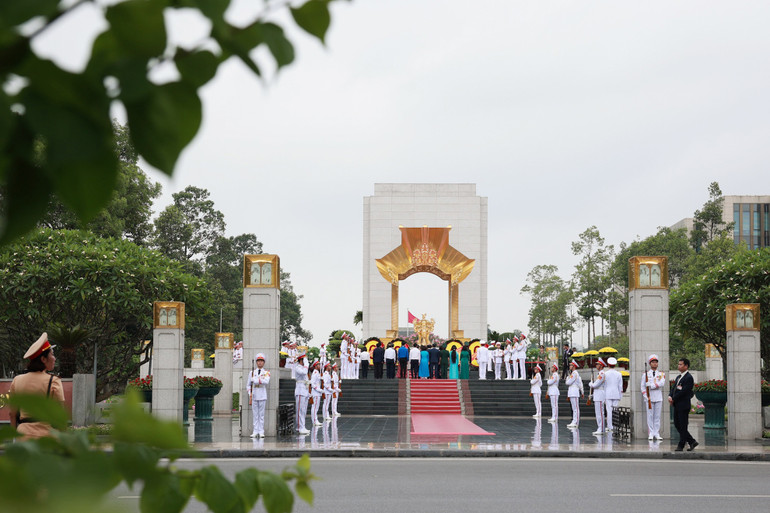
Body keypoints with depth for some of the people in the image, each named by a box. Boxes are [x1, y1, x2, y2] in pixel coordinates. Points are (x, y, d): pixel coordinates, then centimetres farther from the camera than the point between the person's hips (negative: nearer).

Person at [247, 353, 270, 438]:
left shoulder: (267, 372, 3)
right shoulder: (252, 372, 10)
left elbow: (266, 381, -17)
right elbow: (248, 385, 12)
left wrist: (255, 380, -14)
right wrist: (250, 395, 0)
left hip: (263, 396, -2)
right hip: (254, 396, 2)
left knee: (261, 414, 1)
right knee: (255, 414, 2)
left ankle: (261, 432, 3)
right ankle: (255, 431, 4)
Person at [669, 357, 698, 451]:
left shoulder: (689, 378, -13)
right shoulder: (679, 377, 17)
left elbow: (683, 391, -19)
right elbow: (673, 388, 14)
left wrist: (673, 399, -13)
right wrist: (670, 396, -6)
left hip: (683, 405, -10)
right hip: (677, 406, 10)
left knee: (683, 426, -2)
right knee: (677, 425, 11)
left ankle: (681, 446, 4)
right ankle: (692, 442, 19)